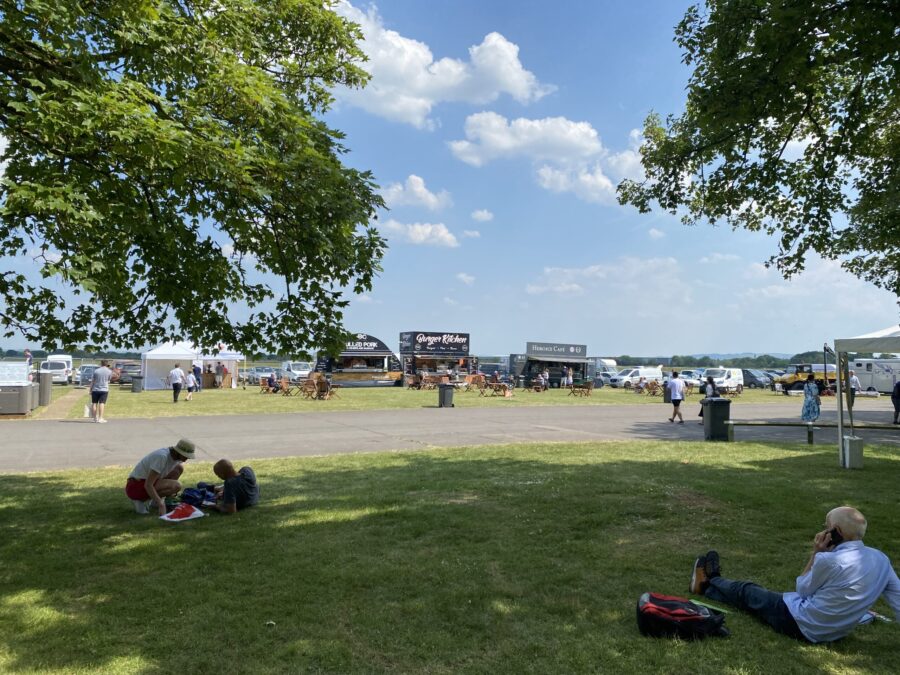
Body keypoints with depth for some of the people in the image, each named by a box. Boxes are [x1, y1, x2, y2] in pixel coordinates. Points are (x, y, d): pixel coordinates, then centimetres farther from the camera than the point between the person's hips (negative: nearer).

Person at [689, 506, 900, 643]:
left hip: (800, 623, -7)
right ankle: (711, 585, 50)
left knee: (747, 592, 20)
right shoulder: (881, 560, -9)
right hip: (835, 632, 7)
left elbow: (802, 589, -11)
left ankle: (707, 583, 49)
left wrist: (816, 553, -8)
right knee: (755, 593, 27)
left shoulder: (830, 560, -29)